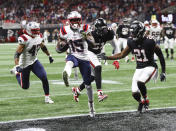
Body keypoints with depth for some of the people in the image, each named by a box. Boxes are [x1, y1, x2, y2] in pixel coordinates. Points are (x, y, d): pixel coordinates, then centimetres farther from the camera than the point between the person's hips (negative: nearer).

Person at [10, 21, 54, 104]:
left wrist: (49, 56, 26)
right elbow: (17, 54, -26)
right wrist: (17, 66, -38)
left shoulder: (39, 37, -4)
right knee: (25, 87, 8)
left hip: (34, 61, 5)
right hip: (25, 64, -5)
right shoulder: (24, 39, -26)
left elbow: (43, 47, 19)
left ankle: (47, 98, 1)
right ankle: (16, 72, 35)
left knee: (44, 78, -13)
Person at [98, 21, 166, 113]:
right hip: (139, 68, 5)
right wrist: (107, 58, 3)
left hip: (150, 67, -5)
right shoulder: (131, 42, -4)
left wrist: (163, 72, -9)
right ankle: (140, 102, 32)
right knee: (135, 94, -4)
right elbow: (122, 55, 9)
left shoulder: (149, 42, -20)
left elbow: (160, 56, -10)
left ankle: (145, 100, -3)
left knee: (140, 82, -32)